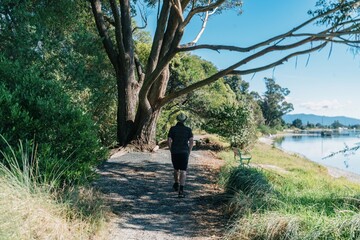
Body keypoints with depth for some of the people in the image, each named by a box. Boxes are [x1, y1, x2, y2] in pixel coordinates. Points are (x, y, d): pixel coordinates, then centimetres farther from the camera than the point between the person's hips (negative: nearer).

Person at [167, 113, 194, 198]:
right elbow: (191, 141, -6)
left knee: (176, 169, 23)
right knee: (183, 171, -3)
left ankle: (176, 184, 41)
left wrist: (171, 151, 8)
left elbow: (169, 141, -4)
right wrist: (189, 152, 5)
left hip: (175, 152, 1)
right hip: (184, 152, -1)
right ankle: (181, 190, -16)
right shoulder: (188, 129, 0)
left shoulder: (172, 128, 0)